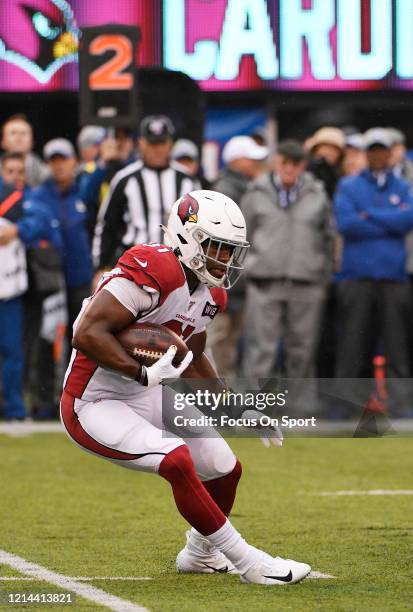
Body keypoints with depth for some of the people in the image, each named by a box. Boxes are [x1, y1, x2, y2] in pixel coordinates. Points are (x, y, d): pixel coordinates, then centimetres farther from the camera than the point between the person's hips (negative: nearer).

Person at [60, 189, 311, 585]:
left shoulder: (209, 292, 4)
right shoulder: (153, 272, -26)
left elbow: (193, 362, 20)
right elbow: (87, 334, -32)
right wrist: (144, 373, -36)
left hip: (146, 397, 9)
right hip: (93, 405, -9)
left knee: (225, 469, 10)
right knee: (177, 460, -27)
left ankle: (199, 554, 38)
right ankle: (247, 562, -16)